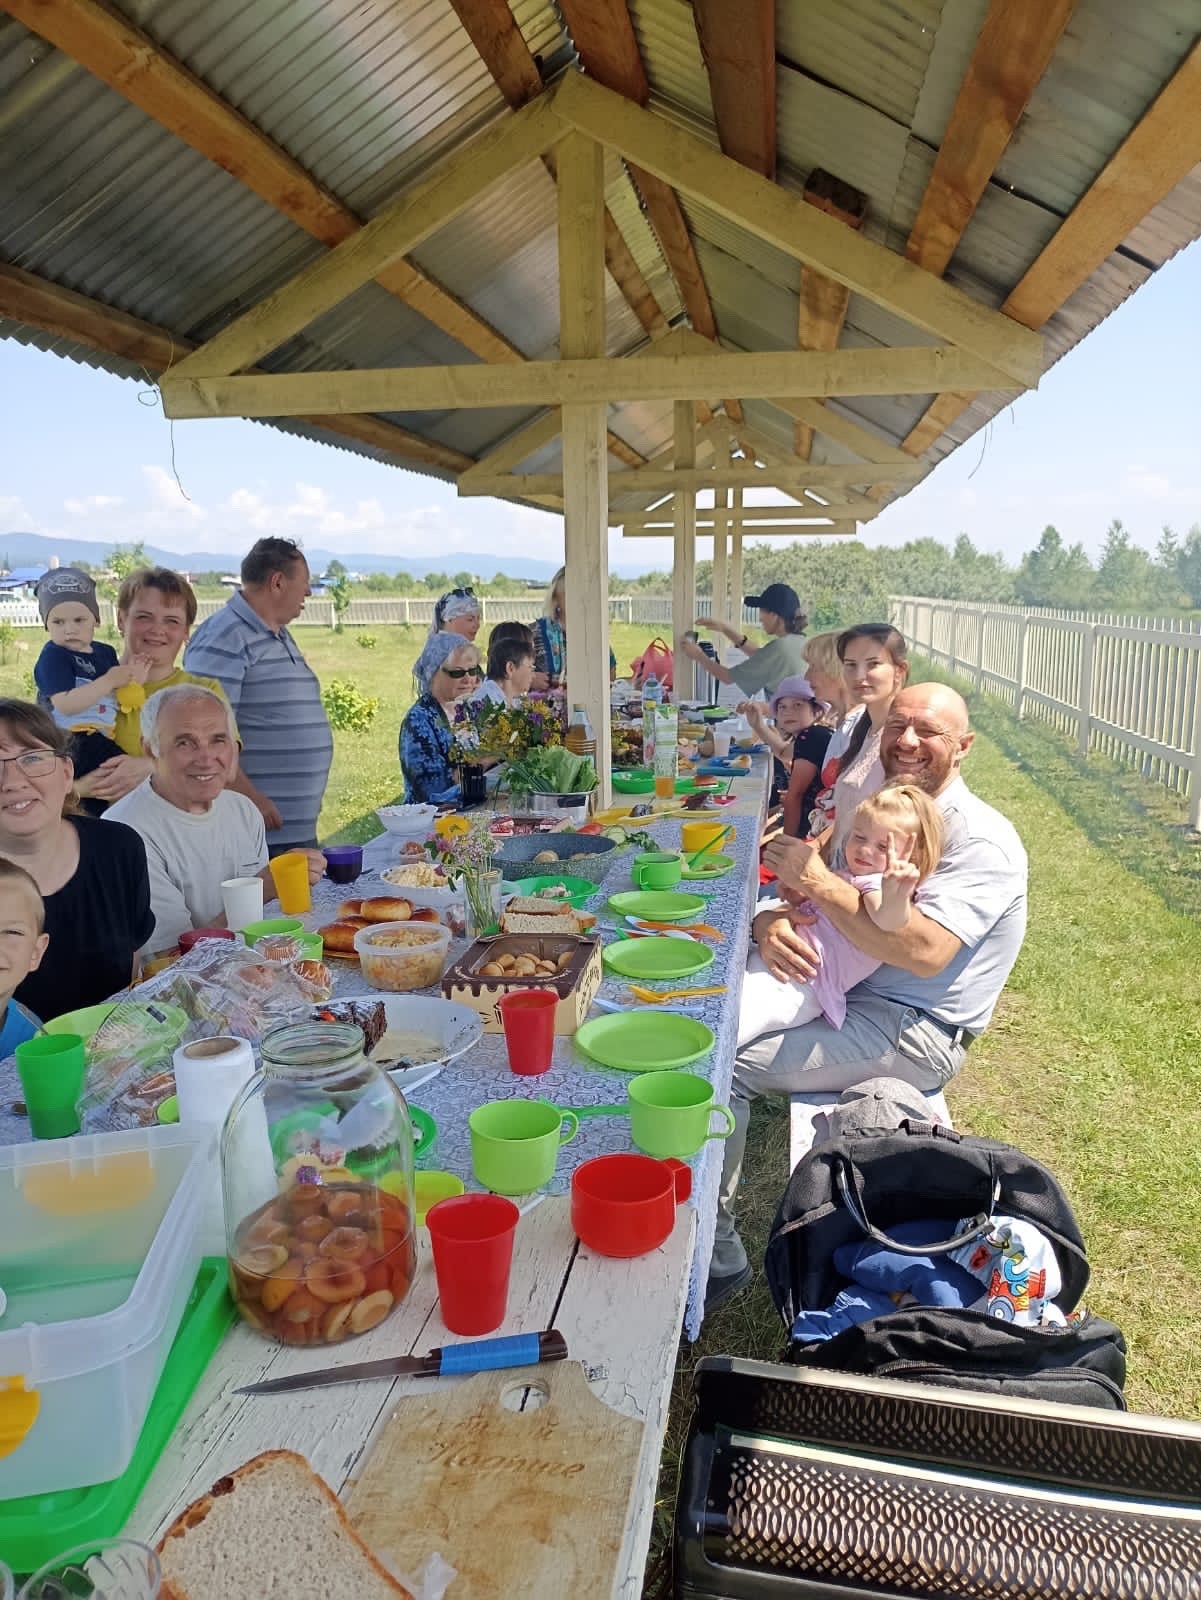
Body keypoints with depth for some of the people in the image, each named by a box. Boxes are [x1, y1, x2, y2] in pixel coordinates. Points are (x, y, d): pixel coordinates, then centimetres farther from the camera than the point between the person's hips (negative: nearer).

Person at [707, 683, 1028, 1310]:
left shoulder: (982, 839, -14)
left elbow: (926, 951, -29)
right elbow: (801, 894, 8)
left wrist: (819, 881, -27)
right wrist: (770, 922, -16)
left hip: (913, 1032, -8)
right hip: (840, 992, 8)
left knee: (723, 1065, -20)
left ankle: (717, 1258, -6)